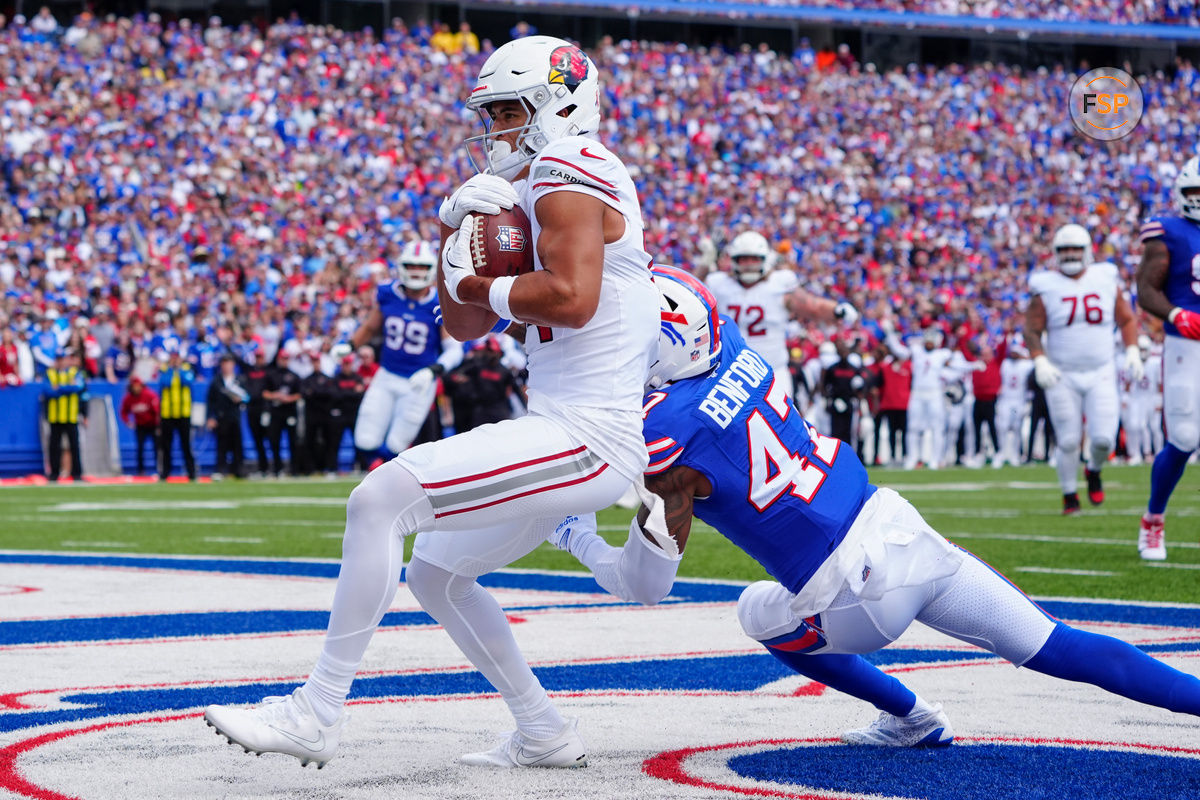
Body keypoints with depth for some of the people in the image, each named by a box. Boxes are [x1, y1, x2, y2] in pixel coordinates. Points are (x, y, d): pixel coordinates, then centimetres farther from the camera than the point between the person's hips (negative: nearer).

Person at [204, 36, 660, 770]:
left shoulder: (567, 172, -9)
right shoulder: (540, 192, 22)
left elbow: (572, 298, -27)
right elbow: (464, 326, 23)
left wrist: (478, 286, -10)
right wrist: (457, 228, 8)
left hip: (586, 438, -11)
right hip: (579, 439, 11)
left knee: (380, 501, -18)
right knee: (435, 573, 23)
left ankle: (317, 714, -16)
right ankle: (545, 734, 28)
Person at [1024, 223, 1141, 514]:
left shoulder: (1106, 280, 3)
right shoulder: (1046, 288, -4)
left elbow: (1127, 319, 13)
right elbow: (1031, 330, -2)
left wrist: (1132, 350, -1)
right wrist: (1040, 361, -17)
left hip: (1101, 374, 2)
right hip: (1062, 376, -1)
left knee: (1104, 438, -8)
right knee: (1068, 441, -2)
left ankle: (1094, 471, 25)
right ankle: (1070, 495, 18)